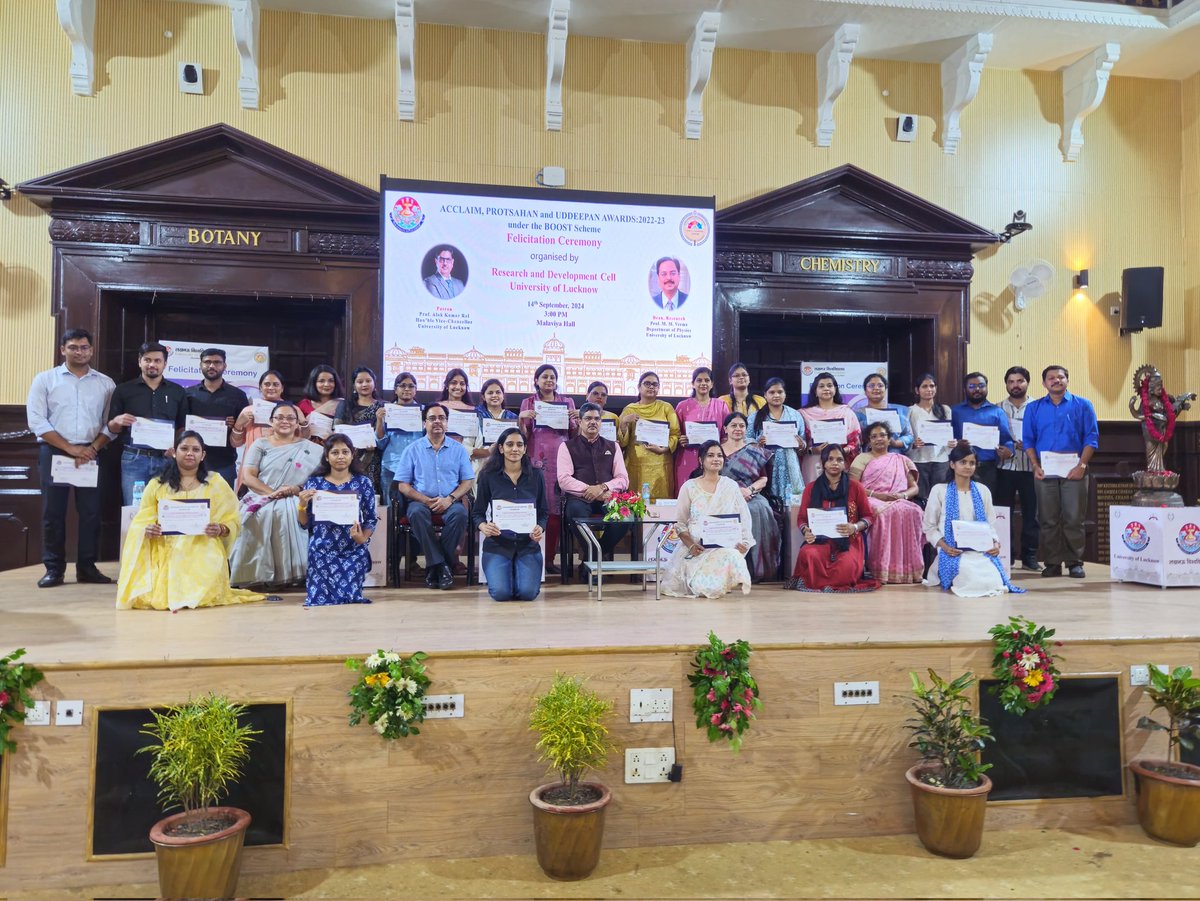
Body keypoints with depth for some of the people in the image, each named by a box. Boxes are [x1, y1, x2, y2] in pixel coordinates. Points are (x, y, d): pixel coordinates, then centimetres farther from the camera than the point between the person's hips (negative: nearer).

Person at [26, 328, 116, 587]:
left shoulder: (105, 383, 8)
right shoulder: (45, 380, 4)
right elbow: (37, 422, -4)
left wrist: (92, 448, -11)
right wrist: (71, 448, -12)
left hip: (91, 454, 1)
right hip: (54, 453, -1)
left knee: (91, 512, 2)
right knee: (53, 512, 2)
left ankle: (86, 567, 11)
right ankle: (54, 569, 9)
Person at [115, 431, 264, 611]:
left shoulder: (216, 483, 7)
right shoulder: (156, 484, 10)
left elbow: (233, 521, 7)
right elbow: (140, 523, 10)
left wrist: (220, 529, -15)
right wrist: (146, 531, -13)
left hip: (202, 554, -1)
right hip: (165, 554, 2)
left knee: (200, 594, -25)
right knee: (151, 596, -21)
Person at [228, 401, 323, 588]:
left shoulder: (309, 448, 14)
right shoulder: (260, 445, 15)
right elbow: (247, 476, 2)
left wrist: (298, 489, -15)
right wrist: (272, 492, -16)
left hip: (293, 503, -1)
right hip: (261, 501, 1)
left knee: (286, 511, -34)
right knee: (262, 513, -32)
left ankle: (289, 573, -28)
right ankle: (258, 577, -26)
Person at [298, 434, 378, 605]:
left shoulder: (363, 482, 3)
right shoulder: (314, 483, 4)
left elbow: (371, 519, 4)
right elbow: (304, 524, 5)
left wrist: (363, 538, -15)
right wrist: (302, 505, -13)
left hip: (354, 551, 0)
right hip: (322, 551, 1)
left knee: (350, 597, -14)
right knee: (319, 599, -12)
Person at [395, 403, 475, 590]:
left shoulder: (458, 449, 12)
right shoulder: (413, 449, 10)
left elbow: (467, 482, 6)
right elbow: (403, 485, 5)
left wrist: (450, 499, -12)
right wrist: (425, 500, -12)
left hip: (450, 502, 0)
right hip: (421, 501, 0)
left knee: (460, 513, -33)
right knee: (417, 513, -35)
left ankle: (434, 566, -21)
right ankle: (441, 566, -29)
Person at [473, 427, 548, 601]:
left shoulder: (536, 477, 4)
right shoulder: (488, 476, 0)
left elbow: (544, 512, 9)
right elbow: (477, 513, 5)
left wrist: (540, 528, -13)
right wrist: (483, 526, -18)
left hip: (528, 544, 1)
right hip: (497, 543, -1)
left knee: (528, 592, -18)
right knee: (501, 593, -20)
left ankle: (519, 572, 19)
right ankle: (504, 573, 18)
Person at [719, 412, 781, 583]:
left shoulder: (754, 451, 14)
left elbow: (764, 478, 11)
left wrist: (750, 489, -10)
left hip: (752, 499, 1)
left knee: (757, 511, -32)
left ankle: (755, 571, -22)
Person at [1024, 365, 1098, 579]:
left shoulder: (1082, 405, 6)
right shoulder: (1034, 408, 10)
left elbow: (1091, 438, 1)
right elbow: (1028, 440, 8)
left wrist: (1081, 465, -9)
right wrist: (1036, 466, -4)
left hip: (1074, 471, -1)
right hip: (1045, 471, 1)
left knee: (1074, 519, -1)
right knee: (1048, 520, 3)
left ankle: (1074, 562, 8)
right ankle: (1052, 563, 10)